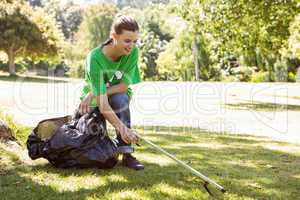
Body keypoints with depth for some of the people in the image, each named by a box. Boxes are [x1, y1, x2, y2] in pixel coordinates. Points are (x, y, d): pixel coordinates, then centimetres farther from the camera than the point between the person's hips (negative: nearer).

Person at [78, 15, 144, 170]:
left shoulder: (133, 52, -23)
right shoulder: (95, 58, -32)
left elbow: (124, 86, -20)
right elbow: (102, 104, -40)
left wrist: (93, 94, -28)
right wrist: (122, 127, -52)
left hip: (120, 95, 1)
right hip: (94, 100, -1)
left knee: (120, 99, -34)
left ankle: (127, 154, -31)